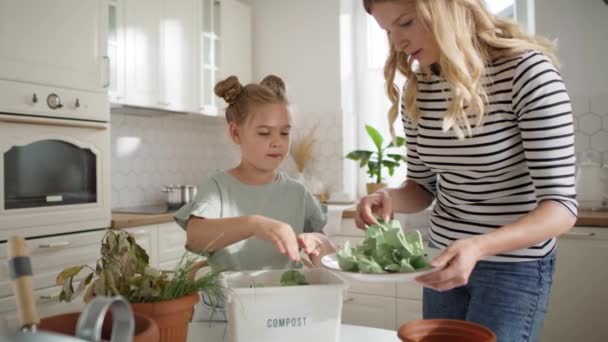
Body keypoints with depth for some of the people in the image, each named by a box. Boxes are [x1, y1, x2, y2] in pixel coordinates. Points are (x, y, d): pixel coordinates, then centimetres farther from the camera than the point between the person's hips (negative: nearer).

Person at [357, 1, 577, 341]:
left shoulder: (528, 72, -21)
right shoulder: (417, 89, -4)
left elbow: (561, 205, -23)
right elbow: (423, 187, 5)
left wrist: (478, 246, -39)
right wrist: (389, 198, -17)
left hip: (514, 265, -5)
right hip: (446, 258, 6)